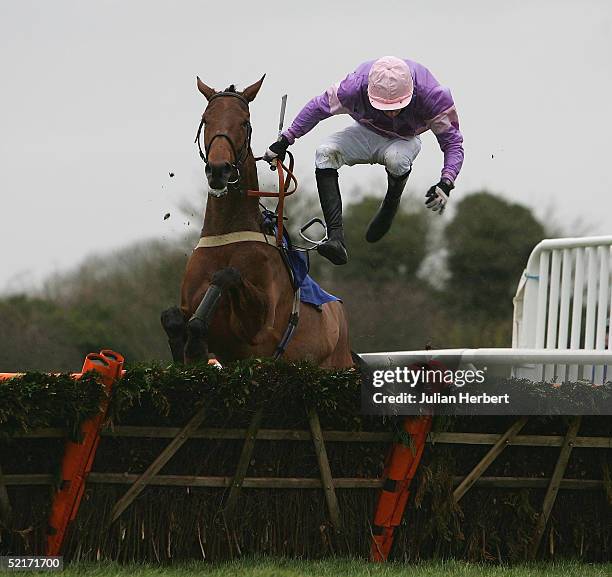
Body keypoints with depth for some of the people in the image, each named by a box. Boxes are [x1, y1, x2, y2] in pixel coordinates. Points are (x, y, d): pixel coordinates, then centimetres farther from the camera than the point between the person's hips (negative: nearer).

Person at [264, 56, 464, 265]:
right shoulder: (355, 88, -32)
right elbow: (317, 107, -13)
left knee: (396, 158, -39)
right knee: (325, 152, -28)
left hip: (403, 141, -2)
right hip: (366, 133, 2)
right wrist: (284, 141, -10)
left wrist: (446, 183, -40)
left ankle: (390, 205, -6)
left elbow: (453, 142, -24)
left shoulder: (430, 96, -34)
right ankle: (336, 237, -37)